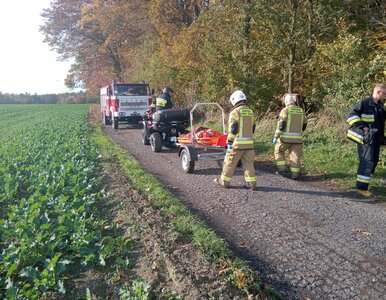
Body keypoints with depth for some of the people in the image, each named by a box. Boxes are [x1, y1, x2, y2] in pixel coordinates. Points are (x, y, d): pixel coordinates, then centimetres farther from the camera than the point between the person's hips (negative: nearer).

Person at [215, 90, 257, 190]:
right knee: (248, 163, 9)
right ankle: (251, 183, 7)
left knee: (229, 163, 6)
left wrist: (229, 142, -10)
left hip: (237, 143, -6)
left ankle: (224, 181, 16)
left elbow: (232, 128, -14)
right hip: (249, 143, 6)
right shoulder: (250, 112, 13)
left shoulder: (235, 112, -9)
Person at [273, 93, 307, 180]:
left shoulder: (285, 110, -7)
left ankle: (282, 169, 10)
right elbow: (304, 125, 18)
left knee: (278, 151, 16)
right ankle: (295, 174, 7)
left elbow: (281, 125, -14)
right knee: (295, 156, 9)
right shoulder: (301, 110, 10)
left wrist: (276, 137, -10)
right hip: (297, 138, 4)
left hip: (286, 137, -4)